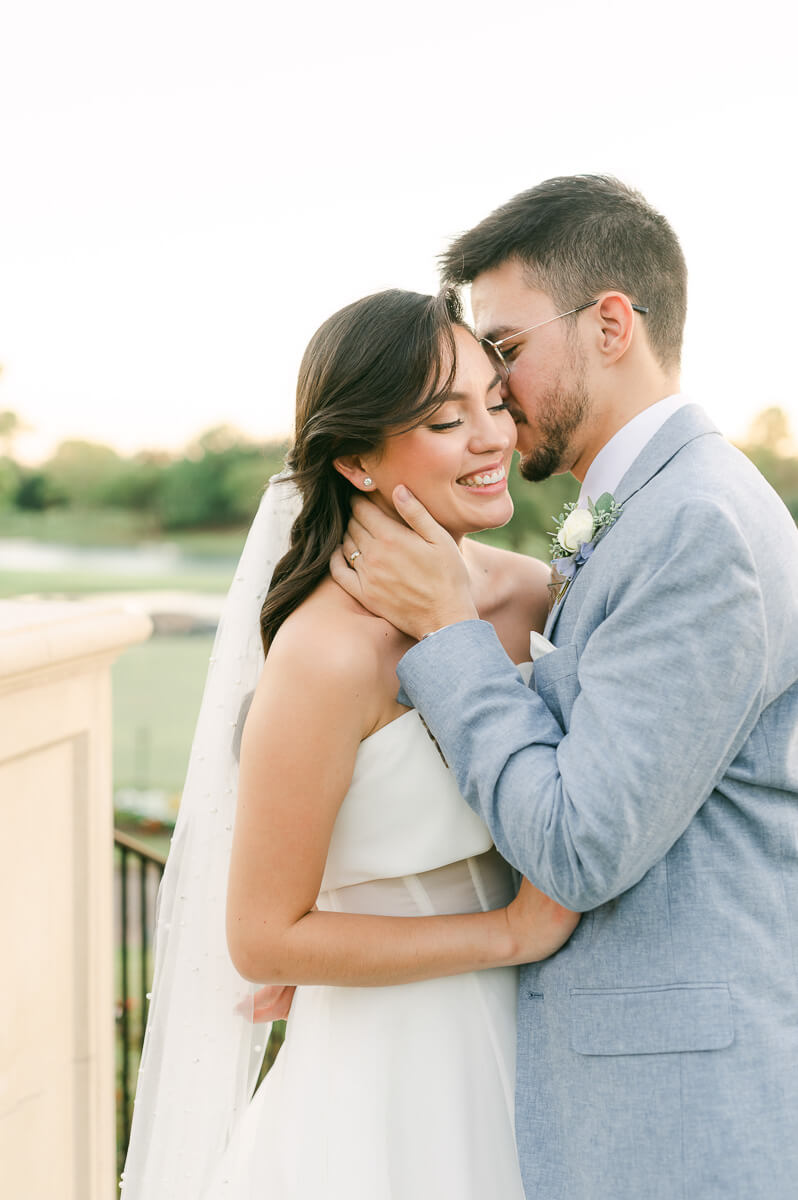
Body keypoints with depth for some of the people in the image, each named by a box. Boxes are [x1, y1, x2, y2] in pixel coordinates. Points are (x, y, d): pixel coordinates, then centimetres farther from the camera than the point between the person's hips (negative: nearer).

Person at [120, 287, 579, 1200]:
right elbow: (262, 939, -18)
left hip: (507, 1056, 6)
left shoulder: (525, 592, -2)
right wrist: (512, 932, -17)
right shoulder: (327, 654, -23)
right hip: (383, 1095, -6)